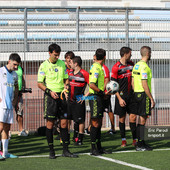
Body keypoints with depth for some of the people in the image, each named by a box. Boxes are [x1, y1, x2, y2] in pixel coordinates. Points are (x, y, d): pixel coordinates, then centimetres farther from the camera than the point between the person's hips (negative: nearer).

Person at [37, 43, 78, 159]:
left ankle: (66, 150, 9)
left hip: (62, 95, 4)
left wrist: (66, 84, -2)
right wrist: (49, 91, -14)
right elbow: (40, 83, -2)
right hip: (51, 96, -4)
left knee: (64, 122, 4)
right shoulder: (44, 65, -3)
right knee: (50, 123, -3)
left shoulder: (62, 64, 10)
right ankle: (51, 151, 5)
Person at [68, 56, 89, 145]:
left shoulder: (84, 73, -12)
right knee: (75, 120, 14)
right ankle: (75, 137, 25)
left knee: (80, 120, -2)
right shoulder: (70, 73, 10)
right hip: (71, 100, 7)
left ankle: (80, 139, 3)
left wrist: (85, 95, -15)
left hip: (79, 101, -7)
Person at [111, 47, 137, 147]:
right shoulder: (116, 67, -8)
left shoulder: (131, 64, 9)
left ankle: (135, 139, 4)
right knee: (122, 118, 3)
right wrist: (119, 98, -13)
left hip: (131, 95, 4)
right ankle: (123, 139, 13)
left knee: (133, 117, 0)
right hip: (121, 96, -4)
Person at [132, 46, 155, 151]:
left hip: (137, 94, 9)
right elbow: (144, 84, -20)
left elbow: (133, 82, 16)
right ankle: (140, 145, -4)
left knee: (143, 118, 13)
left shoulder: (136, 65, 13)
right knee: (143, 119, -6)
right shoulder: (144, 66, -16)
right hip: (144, 94, -9)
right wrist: (151, 99, -16)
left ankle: (141, 143, 17)